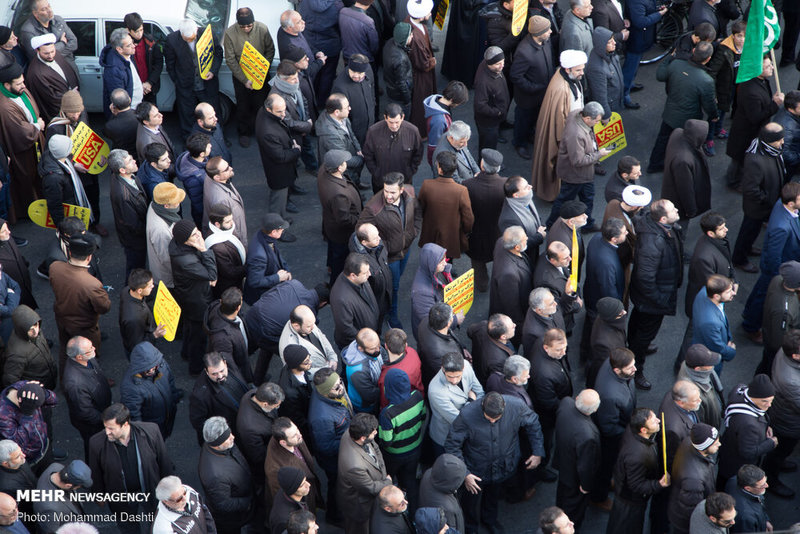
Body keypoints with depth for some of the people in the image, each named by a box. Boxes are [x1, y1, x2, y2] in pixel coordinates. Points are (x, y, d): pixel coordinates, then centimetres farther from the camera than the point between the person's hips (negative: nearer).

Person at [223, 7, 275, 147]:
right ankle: (244, 133, 33)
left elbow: (270, 50, -4)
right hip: (240, 75, -1)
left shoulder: (262, 29, -19)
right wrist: (245, 80, -17)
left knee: (261, 104, 9)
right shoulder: (230, 33, -22)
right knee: (243, 106, 12)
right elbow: (230, 60, -15)